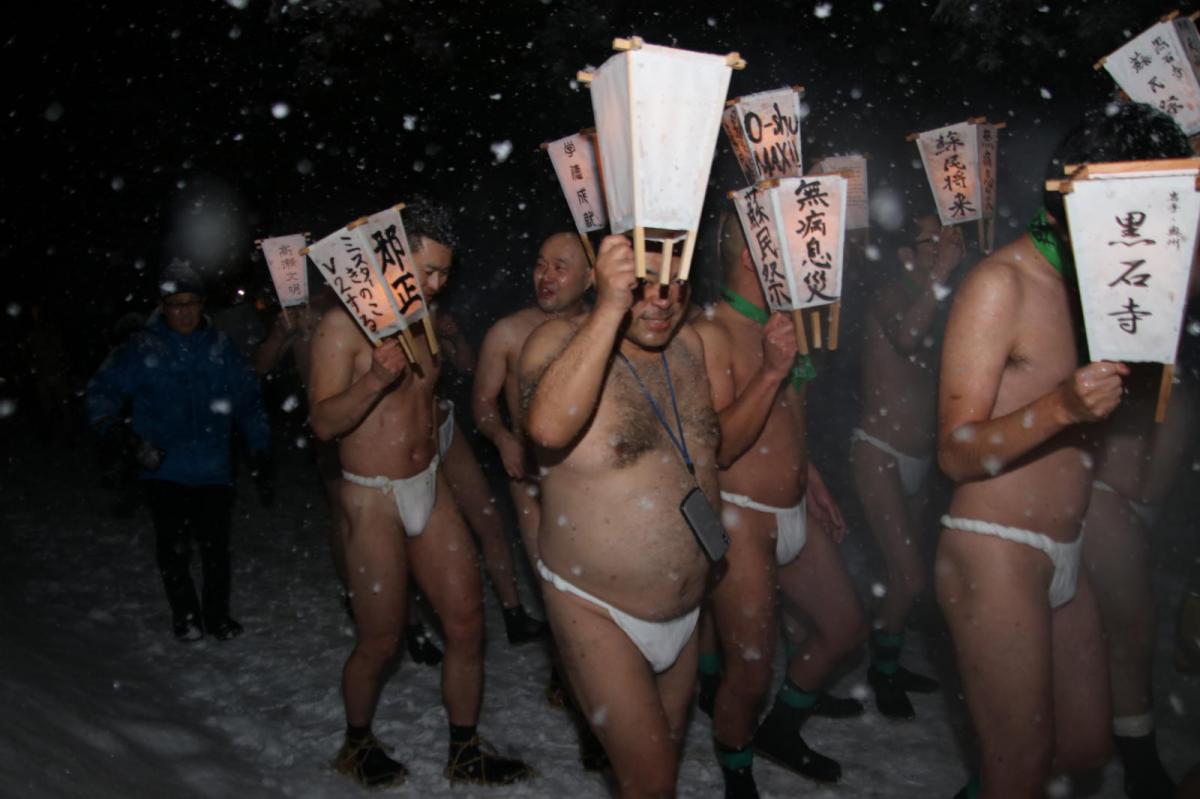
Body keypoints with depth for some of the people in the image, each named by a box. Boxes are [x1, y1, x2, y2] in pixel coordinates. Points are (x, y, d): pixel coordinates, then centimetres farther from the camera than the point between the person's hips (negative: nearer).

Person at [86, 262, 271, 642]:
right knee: (173, 547, 1)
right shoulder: (142, 349, -2)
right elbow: (102, 392, -4)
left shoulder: (220, 347, 5)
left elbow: (249, 401, 11)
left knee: (216, 546, 3)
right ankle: (184, 614, 24)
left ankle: (217, 614, 23)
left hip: (213, 469, 1)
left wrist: (259, 451, 11)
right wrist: (126, 436, -18)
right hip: (164, 469, -1)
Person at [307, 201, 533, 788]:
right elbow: (323, 422, -21)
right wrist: (377, 377, -34)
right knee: (379, 642, 5)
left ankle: (465, 752, 22)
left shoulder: (421, 322, 11)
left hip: (431, 487, 7)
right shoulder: (344, 326, -13)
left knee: (466, 622, 5)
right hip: (374, 501, -6)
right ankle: (357, 745, 33)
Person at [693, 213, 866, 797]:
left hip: (795, 512, 9)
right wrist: (770, 372, -30)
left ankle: (781, 728, 41)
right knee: (750, 673, -1)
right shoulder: (712, 333, -17)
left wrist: (813, 481, 25)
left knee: (845, 628, 20)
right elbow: (717, 447, -23)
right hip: (741, 519, -9)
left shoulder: (779, 324, 9)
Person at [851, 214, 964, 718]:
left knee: (902, 574, 14)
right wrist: (940, 276, -42)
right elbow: (905, 338, -37)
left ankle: (888, 665, 31)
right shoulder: (890, 300, -13)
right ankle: (883, 673, 13)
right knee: (910, 578, -8)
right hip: (880, 454, -8)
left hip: (918, 458, 8)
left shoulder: (932, 305, 12)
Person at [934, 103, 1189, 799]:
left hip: (1065, 554, 8)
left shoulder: (1094, 277, 9)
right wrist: (1061, 407, -32)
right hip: (996, 553, -8)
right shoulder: (1003, 282, -15)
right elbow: (956, 452, -19)